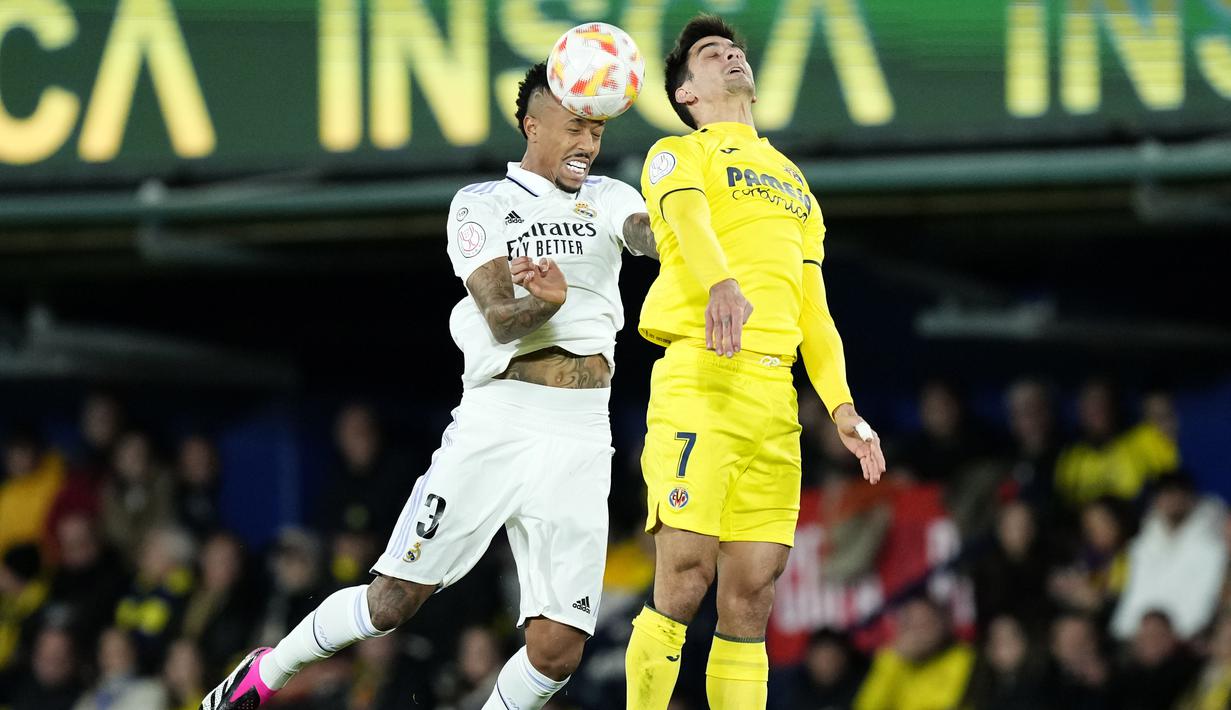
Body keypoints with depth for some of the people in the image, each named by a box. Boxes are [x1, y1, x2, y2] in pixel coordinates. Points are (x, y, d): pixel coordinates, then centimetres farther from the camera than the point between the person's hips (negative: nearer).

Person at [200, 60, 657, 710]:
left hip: (580, 438, 2)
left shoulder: (607, 199, 12)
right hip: (497, 420, -2)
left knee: (557, 649, -11)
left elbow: (653, 234, -12)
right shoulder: (482, 205, 4)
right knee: (393, 602, -3)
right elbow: (499, 317, -9)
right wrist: (547, 302, -33)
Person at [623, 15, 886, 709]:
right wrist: (720, 284, -36)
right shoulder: (679, 155, 10)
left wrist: (843, 406, 10)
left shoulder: (793, 183, 29)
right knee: (684, 580, -16)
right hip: (700, 374, -6)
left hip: (775, 392, 6)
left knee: (752, 595, 0)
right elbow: (687, 218, -13)